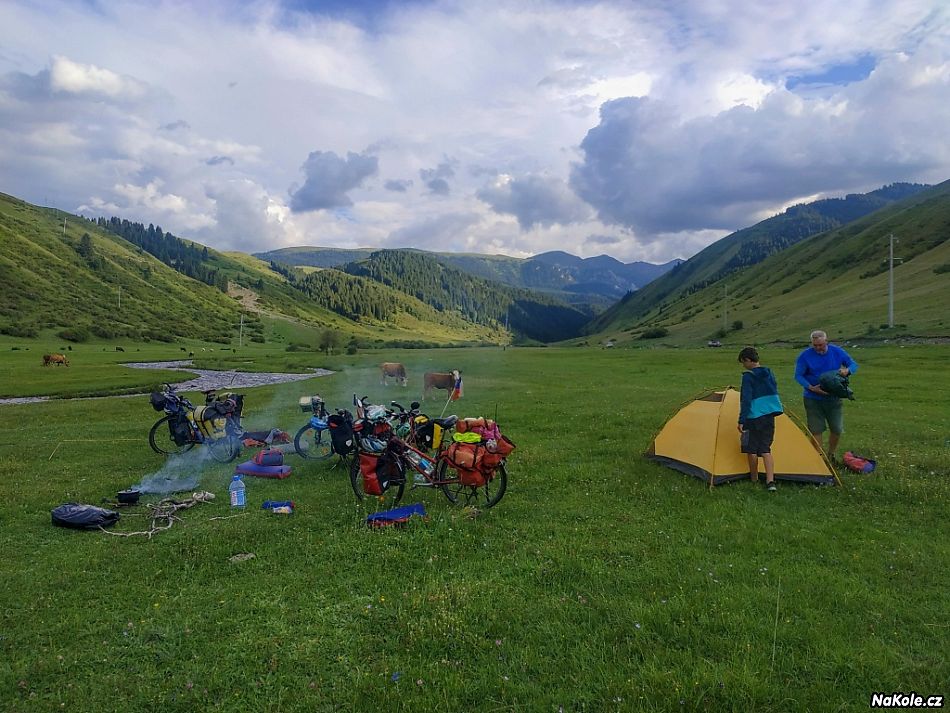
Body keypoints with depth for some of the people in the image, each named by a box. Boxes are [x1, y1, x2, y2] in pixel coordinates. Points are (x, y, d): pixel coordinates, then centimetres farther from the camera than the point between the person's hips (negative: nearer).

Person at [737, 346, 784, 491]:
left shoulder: (748, 376, -13)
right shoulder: (769, 373, 8)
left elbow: (746, 400, -17)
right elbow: (774, 393, 17)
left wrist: (741, 421, -16)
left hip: (754, 417, -6)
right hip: (769, 415, 6)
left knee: (752, 449, 8)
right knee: (765, 449, 8)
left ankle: (754, 479, 18)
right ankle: (770, 481, -3)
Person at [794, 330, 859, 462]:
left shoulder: (838, 352, -4)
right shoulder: (805, 356, -13)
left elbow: (853, 364, 7)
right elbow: (798, 376, -8)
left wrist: (847, 370, -17)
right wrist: (811, 388, -22)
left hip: (833, 398, 3)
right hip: (813, 399, -2)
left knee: (837, 429, 7)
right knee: (816, 430, 0)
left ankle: (831, 454, 29)